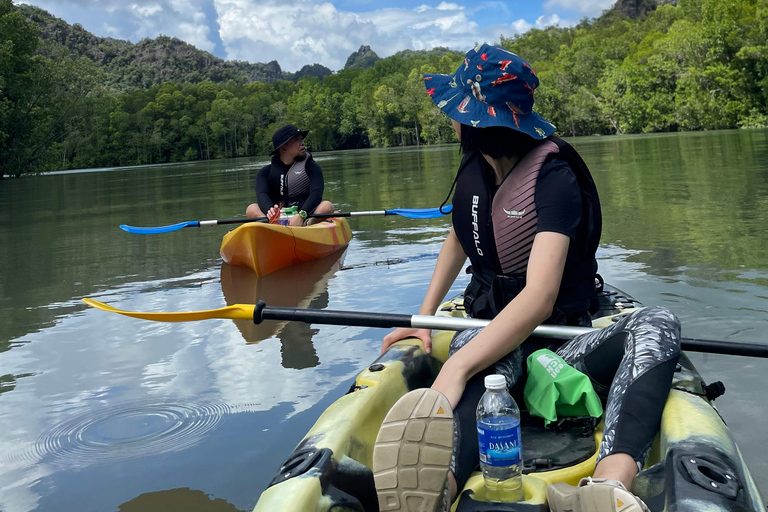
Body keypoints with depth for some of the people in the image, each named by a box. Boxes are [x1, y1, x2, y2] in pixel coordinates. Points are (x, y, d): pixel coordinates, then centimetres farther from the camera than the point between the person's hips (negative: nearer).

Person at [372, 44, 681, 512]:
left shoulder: (555, 180, -18)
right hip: (490, 331, 4)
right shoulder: (475, 170, 4)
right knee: (484, 366, -36)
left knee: (658, 324, -35)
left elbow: (540, 298, -32)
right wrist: (424, 316, 8)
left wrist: (457, 368, -44)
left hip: (561, 342, -3)